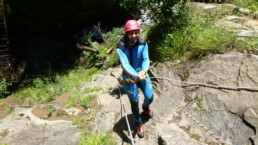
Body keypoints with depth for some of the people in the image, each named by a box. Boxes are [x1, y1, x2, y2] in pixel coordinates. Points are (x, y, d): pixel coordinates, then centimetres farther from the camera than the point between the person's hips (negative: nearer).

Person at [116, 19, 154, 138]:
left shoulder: (143, 44, -14)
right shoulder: (121, 48, -25)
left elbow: (146, 59, -15)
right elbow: (125, 65, -31)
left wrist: (143, 71, -36)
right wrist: (136, 75, -47)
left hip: (142, 73, 3)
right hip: (129, 77, -3)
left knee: (150, 98, 10)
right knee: (134, 102, 5)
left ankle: (145, 107, 50)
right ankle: (138, 123, 33)